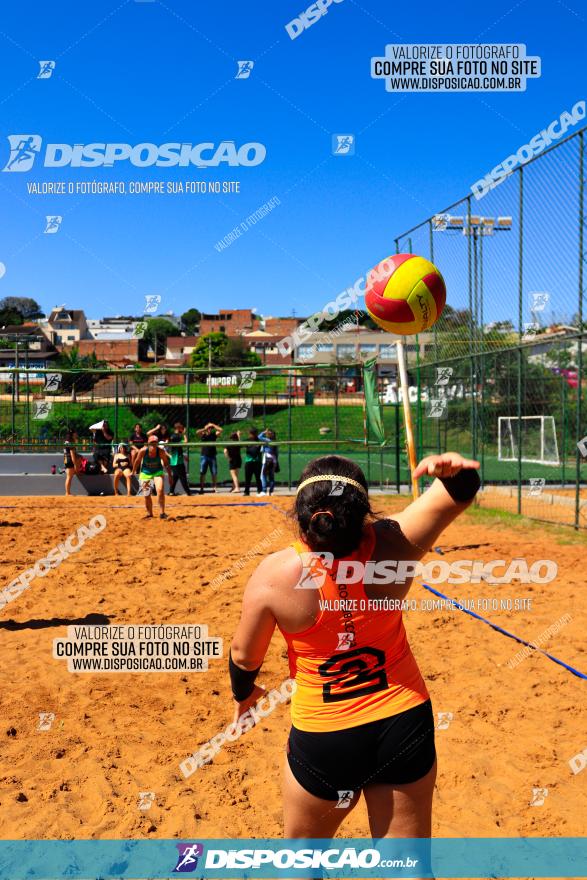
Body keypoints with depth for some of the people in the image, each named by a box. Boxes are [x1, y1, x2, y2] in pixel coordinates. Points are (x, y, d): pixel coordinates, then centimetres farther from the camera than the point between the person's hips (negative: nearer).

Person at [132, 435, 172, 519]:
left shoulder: (161, 451, -21)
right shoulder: (143, 451, -22)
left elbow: (166, 463, -6)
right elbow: (137, 461, -4)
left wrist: (170, 475, -2)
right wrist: (133, 472, 7)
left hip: (157, 472, -1)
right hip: (145, 473, 1)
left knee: (160, 490, -24)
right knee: (146, 495, 4)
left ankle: (162, 513, -14)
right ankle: (149, 514, 26)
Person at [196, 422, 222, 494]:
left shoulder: (214, 435, 6)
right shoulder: (203, 435, 2)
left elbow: (220, 430, -6)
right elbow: (197, 432, -16)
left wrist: (213, 425, -7)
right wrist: (205, 428, -13)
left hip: (212, 456, 1)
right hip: (204, 456, -1)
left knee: (214, 473, 2)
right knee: (202, 473, -2)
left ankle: (214, 487, 10)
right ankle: (201, 488, 0)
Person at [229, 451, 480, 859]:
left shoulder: (274, 574, -20)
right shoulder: (389, 545, -18)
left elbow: (245, 656, -5)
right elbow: (460, 493, -12)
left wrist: (243, 693, 17)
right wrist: (454, 471, -35)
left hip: (323, 739, -1)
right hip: (405, 724, 2)